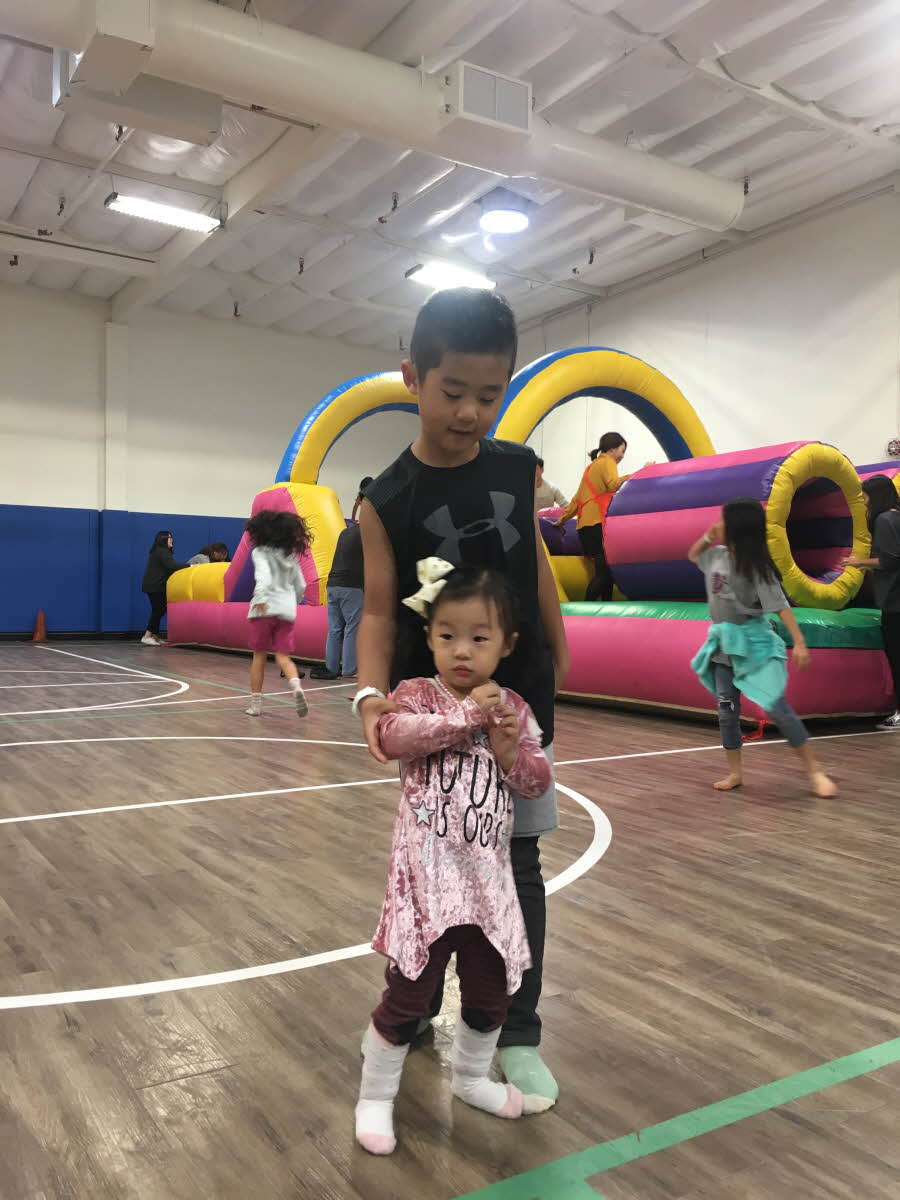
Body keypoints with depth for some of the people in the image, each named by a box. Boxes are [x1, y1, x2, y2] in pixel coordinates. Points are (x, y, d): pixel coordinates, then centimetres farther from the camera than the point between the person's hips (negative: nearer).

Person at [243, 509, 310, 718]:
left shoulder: (261, 552, 0)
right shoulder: (291, 556, 15)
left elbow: (264, 574, -20)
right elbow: (301, 587, 16)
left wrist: (260, 596, -34)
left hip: (265, 609, -3)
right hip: (287, 610, 4)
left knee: (259, 656, 9)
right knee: (283, 656, 3)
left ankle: (255, 703, 15)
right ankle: (296, 685, -27)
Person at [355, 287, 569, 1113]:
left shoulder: (518, 469, -3)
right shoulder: (388, 502, -13)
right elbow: (380, 614, -12)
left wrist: (557, 657, 18)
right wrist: (373, 694, -29)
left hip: (520, 702, 2)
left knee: (518, 867, 7)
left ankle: (518, 1036, 21)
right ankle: (414, 1009, 34)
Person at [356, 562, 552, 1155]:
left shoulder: (514, 708, 5)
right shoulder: (417, 694, -6)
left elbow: (539, 781, 3)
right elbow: (393, 735, -26)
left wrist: (511, 751, -16)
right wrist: (464, 715, -27)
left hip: (489, 877, 5)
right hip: (428, 874, -4)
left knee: (492, 990, 20)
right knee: (409, 995, 4)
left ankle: (471, 1077, 46)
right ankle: (376, 1097, 26)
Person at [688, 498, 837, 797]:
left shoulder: (755, 566, -15)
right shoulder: (718, 555, 5)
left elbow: (780, 605, -19)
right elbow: (692, 556, 26)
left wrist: (799, 643, -27)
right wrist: (707, 538, 6)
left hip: (752, 642, -6)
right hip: (723, 643, 7)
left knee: (776, 708, -10)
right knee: (727, 711, 7)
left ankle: (815, 772, 1)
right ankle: (735, 773, 19)